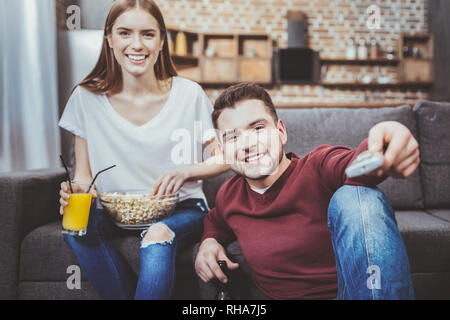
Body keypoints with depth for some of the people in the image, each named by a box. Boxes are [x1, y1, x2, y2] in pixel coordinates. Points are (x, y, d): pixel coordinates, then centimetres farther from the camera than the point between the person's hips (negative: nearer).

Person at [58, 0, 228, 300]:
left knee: (158, 235, -35)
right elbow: (84, 173, 3)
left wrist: (185, 172, -18)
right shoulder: (87, 98, -1)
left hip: (180, 210, -2)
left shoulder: (189, 94, -5)